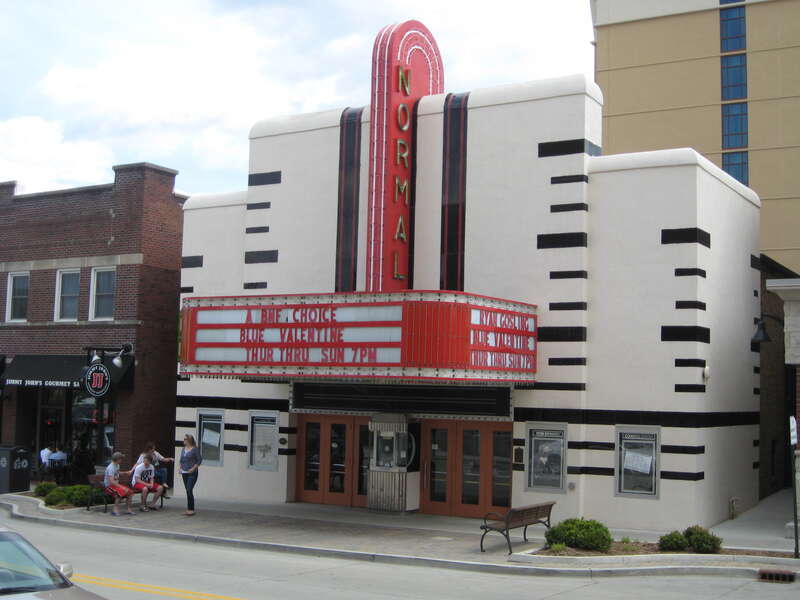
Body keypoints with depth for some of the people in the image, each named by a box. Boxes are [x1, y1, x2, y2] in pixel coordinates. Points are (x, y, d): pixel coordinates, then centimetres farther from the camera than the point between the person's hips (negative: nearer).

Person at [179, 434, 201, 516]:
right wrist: (181, 468, 6)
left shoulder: (195, 449, -8)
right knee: (187, 491, 10)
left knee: (189, 490, -13)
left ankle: (191, 509, -8)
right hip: (184, 473, 7)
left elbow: (199, 460, -8)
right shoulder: (183, 449, 12)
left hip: (192, 473, -7)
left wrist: (193, 468, -16)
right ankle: (188, 509, 16)